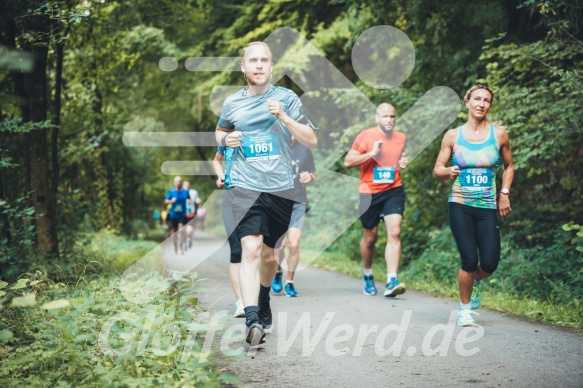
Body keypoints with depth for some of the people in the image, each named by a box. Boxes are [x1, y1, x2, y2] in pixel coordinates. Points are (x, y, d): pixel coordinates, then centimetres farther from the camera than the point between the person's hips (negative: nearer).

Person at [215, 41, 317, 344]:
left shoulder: (287, 98, 3)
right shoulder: (232, 103, 6)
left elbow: (311, 140, 0)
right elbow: (219, 131, 25)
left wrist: (283, 117, -14)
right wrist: (226, 139, 1)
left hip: (280, 187, 1)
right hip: (245, 186, -1)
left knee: (269, 254, 14)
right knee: (251, 249, -19)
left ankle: (264, 305, 40)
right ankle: (252, 320, -24)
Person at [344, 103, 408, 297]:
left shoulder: (401, 138, 9)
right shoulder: (366, 136, -4)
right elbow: (348, 162, -8)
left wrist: (402, 163, 4)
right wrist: (372, 153, -17)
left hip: (394, 190, 2)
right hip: (370, 192, -2)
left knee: (394, 232, -15)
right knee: (370, 237, 9)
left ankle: (391, 281, -18)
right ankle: (368, 276, 33)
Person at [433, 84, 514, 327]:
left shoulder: (499, 134, 3)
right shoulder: (453, 136, 1)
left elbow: (509, 166, 16)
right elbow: (437, 170, 5)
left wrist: (505, 193, 5)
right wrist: (448, 172, -17)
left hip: (488, 208, 1)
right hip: (460, 206, -1)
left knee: (489, 263, -8)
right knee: (469, 261, -10)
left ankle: (475, 281, 30)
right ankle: (464, 309, 14)